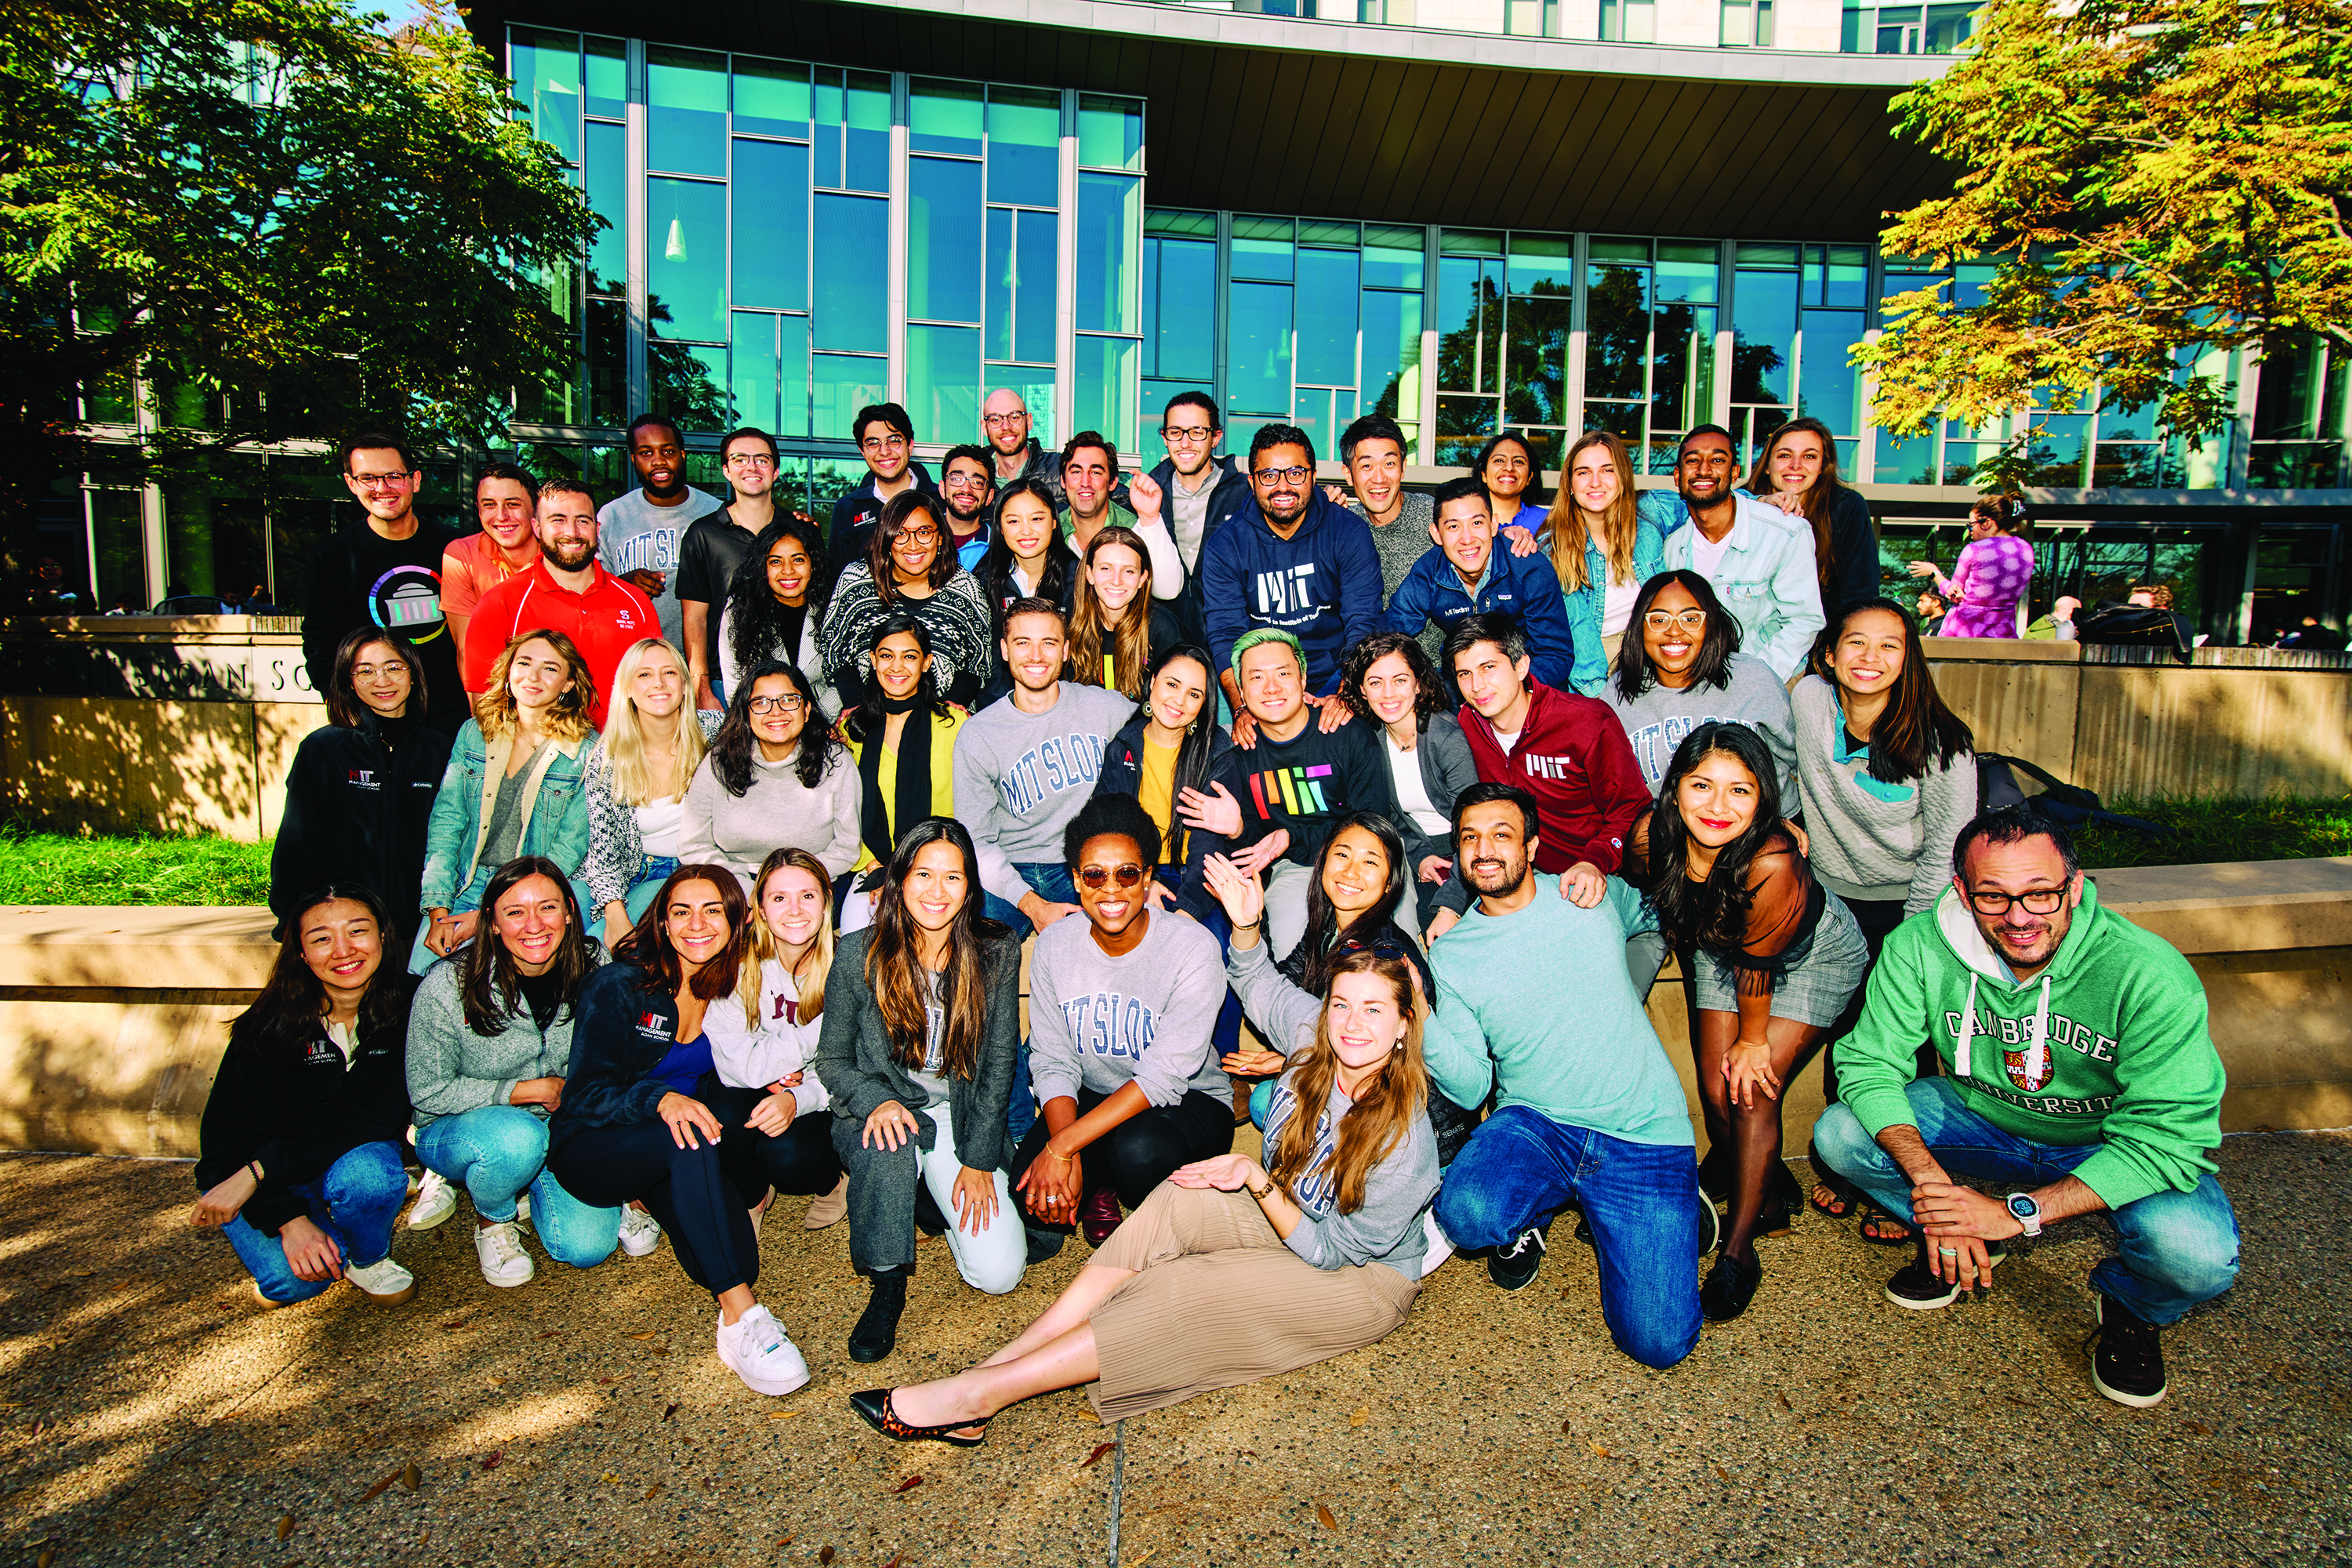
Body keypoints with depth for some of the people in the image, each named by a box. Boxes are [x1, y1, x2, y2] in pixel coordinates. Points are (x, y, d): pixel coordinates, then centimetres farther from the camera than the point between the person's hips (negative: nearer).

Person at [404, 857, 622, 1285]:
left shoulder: (593, 970, -11)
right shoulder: (448, 986, -20)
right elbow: (429, 1093, -12)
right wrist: (531, 1090, -18)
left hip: (556, 1126, 2)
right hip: (456, 1131, -2)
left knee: (588, 1247, -17)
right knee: (518, 1137, -37)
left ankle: (530, 1188, 16)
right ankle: (493, 1220, -2)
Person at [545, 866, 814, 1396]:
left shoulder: (729, 990, 0)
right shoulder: (617, 985, -13)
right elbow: (586, 1094, -17)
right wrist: (661, 1099, -37)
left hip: (667, 1160, 4)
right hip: (590, 1151, -4)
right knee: (690, 1140, -36)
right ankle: (740, 1316, -39)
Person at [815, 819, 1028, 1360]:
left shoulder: (997, 953, -7)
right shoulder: (859, 955, -9)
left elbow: (999, 1063, -2)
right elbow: (832, 1061, 0)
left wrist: (979, 1160, -8)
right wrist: (877, 1100, -21)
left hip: (963, 1117, 1)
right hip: (880, 1113, -1)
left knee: (999, 1271, -13)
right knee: (886, 1148, -39)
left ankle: (945, 1198, 19)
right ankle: (887, 1286, -13)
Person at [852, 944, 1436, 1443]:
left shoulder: (1403, 1141, -28)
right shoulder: (1315, 1042, -13)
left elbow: (1329, 1252, -20)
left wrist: (1255, 1176, -30)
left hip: (1364, 1280, -5)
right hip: (1290, 1221, 6)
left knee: (1184, 1293, -28)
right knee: (1179, 1201, -25)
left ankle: (981, 1392, -23)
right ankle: (1000, 1360, -26)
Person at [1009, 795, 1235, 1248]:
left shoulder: (1194, 948, -21)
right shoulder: (1053, 946, -7)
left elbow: (1163, 1076, -25)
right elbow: (1053, 1062, -6)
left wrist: (1062, 1147, -29)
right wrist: (1067, 1157, -24)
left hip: (1188, 1100, -3)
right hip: (1088, 1097, 4)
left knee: (1138, 1147, -36)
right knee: (1030, 1189, -22)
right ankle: (1102, 1187, 13)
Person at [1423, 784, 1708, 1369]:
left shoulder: (1591, 899, 1)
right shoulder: (1451, 955, 0)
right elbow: (1471, 1089, -6)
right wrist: (1418, 1019, -20)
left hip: (1642, 1135, -1)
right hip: (1533, 1123, 1)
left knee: (1658, 1342, -11)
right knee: (1464, 1212, -31)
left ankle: (1674, 1212, 21)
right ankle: (1533, 1211, 7)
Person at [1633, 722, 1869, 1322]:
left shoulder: (1771, 865, -41)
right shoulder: (1654, 838, -29)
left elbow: (1757, 964, -24)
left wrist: (1754, 1040, -13)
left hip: (1816, 955, -5)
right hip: (1723, 950, 5)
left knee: (1754, 1090, -10)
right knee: (1718, 1090, 2)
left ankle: (1738, 1251, 5)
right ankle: (1771, 1198, 31)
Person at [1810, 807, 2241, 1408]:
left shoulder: (2149, 974, -30)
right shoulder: (1920, 948, -23)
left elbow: (2168, 1138, -29)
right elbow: (1870, 1064, -17)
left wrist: (2017, 1213, -36)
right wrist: (1930, 1180, -34)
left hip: (2109, 1144, -2)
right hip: (1980, 1117, 2)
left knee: (2196, 1254, -31)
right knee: (1839, 1135, -19)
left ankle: (2131, 1307, 9)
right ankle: (1956, 1241, 12)